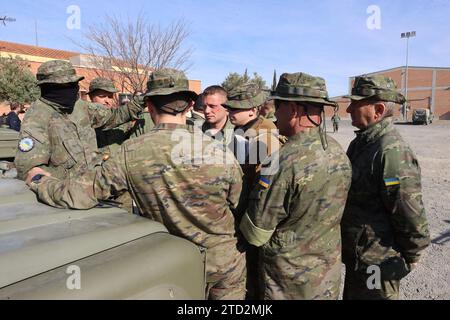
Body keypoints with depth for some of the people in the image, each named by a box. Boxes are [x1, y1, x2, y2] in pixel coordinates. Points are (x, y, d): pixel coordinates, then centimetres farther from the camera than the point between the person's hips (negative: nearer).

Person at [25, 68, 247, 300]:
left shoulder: (131, 153, -20)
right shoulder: (222, 155, -20)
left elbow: (77, 194, -17)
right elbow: (235, 204, -4)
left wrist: (38, 180, 3)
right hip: (225, 264, 0)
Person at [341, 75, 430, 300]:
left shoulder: (392, 151, -27)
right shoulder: (361, 141, 4)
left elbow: (411, 213, -24)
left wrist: (411, 256, -10)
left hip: (377, 263, -9)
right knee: (351, 294, 25)